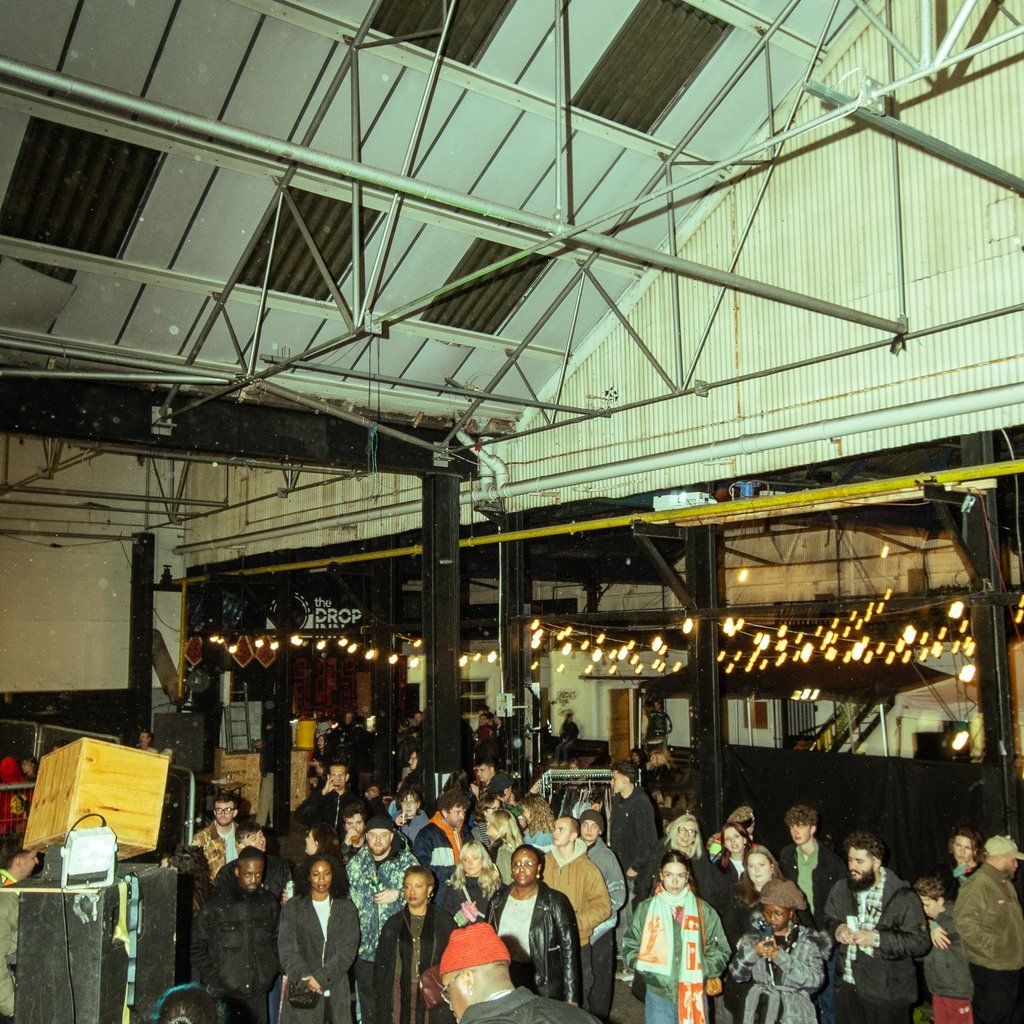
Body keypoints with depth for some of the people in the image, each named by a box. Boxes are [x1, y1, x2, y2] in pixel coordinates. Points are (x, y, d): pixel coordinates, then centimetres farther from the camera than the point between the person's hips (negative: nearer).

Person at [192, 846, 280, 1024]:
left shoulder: (268, 902, 5)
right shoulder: (216, 902, -7)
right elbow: (196, 946, -3)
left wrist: (272, 972, 4)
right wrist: (213, 980, -8)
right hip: (223, 995, -3)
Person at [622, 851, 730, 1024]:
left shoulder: (704, 911, 6)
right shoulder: (646, 909, 3)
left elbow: (720, 951, 6)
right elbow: (630, 949, 3)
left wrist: (701, 971, -9)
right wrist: (651, 971, -11)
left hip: (695, 995, 1)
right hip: (658, 995, -1)